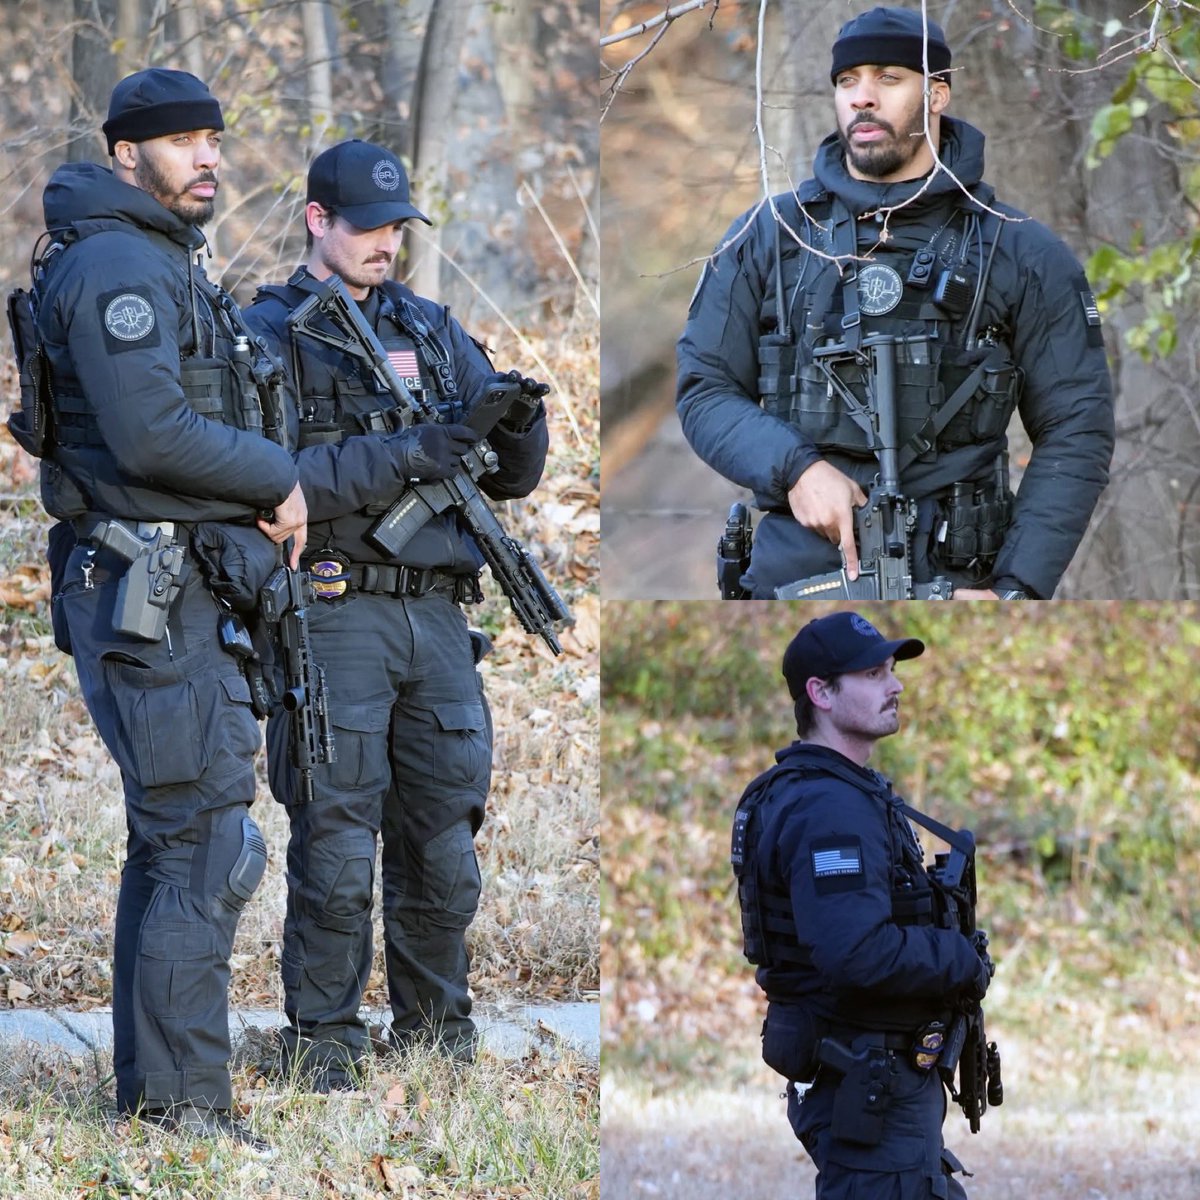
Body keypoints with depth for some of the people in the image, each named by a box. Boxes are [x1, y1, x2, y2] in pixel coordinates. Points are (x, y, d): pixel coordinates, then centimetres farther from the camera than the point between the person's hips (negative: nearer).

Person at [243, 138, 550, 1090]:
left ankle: (437, 1035, 19)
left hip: (437, 614, 5)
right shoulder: (270, 334, -1)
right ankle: (321, 1046, 2)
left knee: (443, 842, 8)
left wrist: (518, 424, -6)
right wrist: (401, 458, -22)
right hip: (335, 615, -5)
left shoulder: (431, 329, 16)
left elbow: (511, 478, 16)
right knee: (336, 849, -5)